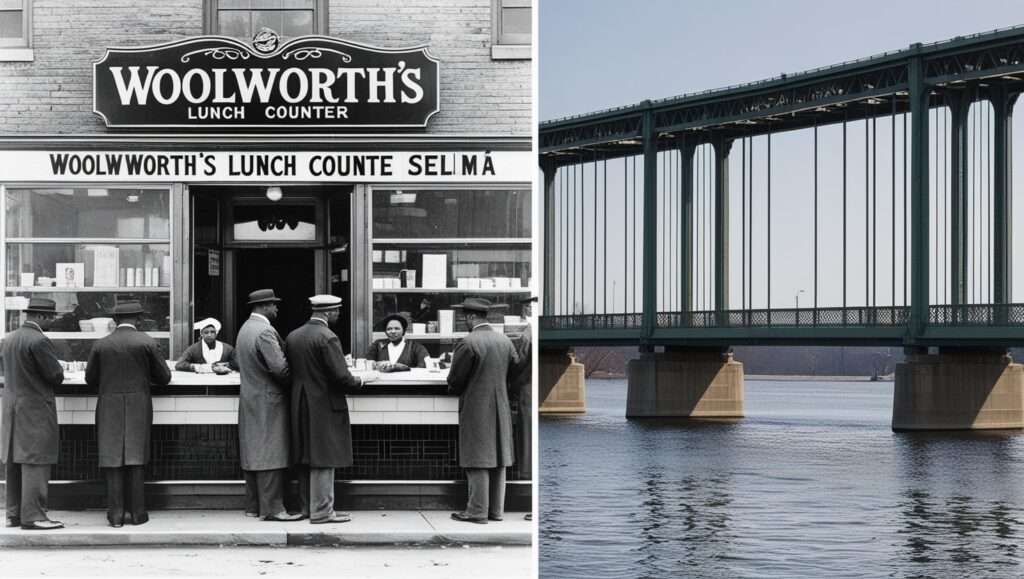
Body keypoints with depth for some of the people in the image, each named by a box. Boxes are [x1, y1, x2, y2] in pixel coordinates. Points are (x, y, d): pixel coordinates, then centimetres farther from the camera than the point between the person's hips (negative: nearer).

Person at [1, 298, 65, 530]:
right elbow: (56, 376, -14)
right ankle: (32, 515, -7)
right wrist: (56, 371, 8)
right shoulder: (39, 341, -17)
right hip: (36, 410, -9)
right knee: (36, 462, -6)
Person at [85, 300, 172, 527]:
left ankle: (116, 513, 2)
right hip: (138, 407, -1)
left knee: (113, 458, 3)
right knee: (136, 459, 5)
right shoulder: (147, 343, -3)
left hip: (109, 407, 1)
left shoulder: (100, 345, 1)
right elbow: (164, 377, 2)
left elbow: (91, 379, 8)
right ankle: (137, 512, 5)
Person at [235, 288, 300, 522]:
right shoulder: (265, 331, -18)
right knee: (270, 455, -8)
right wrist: (290, 383, -5)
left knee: (254, 454, 12)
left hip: (250, 401, 9)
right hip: (268, 402, -9)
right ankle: (272, 508, -8)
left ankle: (253, 505, 16)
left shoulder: (245, 329, 12)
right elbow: (279, 368, -24)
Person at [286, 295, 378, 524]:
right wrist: (363, 379, -3)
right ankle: (321, 511, 0)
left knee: (306, 459, 15)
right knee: (323, 460, -2)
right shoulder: (327, 337, -17)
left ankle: (308, 506, 22)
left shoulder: (293, 337, 6)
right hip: (324, 406, -8)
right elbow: (341, 378, -19)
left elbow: (290, 370, 11)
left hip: (300, 408, 8)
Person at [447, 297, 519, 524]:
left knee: (477, 461, -3)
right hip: (501, 409, 7)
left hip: (476, 409, -7)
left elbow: (455, 381, -9)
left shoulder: (468, 344, -15)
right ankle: (496, 510, 15)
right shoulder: (505, 342, 6)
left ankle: (477, 511, -2)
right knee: (498, 460, 10)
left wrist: (458, 390, 12)